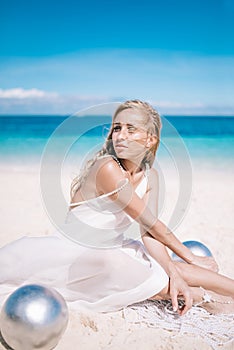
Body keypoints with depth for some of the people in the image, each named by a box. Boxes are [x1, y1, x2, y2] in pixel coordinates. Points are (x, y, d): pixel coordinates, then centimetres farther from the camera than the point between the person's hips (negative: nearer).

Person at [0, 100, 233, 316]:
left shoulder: (150, 176, -2)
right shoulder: (108, 168, -26)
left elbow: (149, 234, -8)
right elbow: (151, 224, -20)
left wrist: (174, 273, -24)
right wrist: (191, 258, -8)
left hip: (113, 250, 7)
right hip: (77, 251, -6)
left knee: (175, 271, -11)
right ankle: (201, 296, -8)